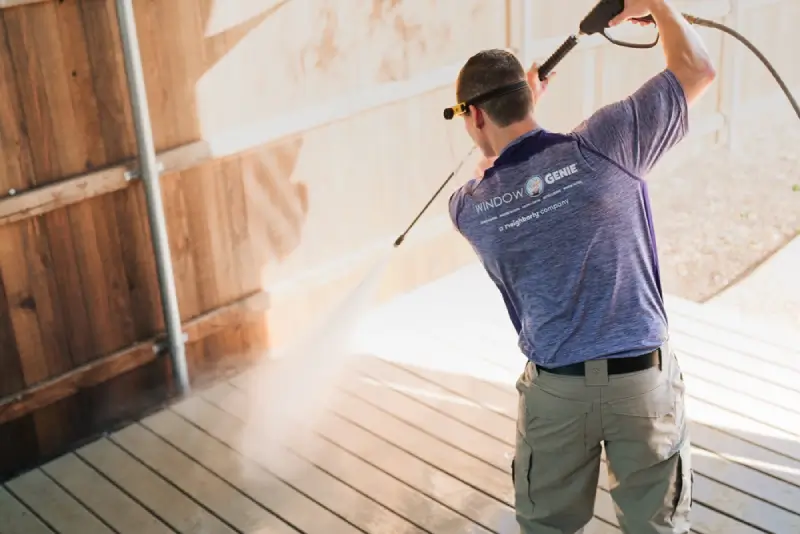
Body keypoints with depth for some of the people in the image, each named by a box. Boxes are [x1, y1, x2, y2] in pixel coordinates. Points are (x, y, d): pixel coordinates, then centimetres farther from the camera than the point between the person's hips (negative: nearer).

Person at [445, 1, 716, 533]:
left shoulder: (470, 209, -4)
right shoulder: (603, 144, -12)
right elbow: (698, 70, 0)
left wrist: (523, 105, 27)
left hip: (555, 388, 1)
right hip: (644, 380, -1)